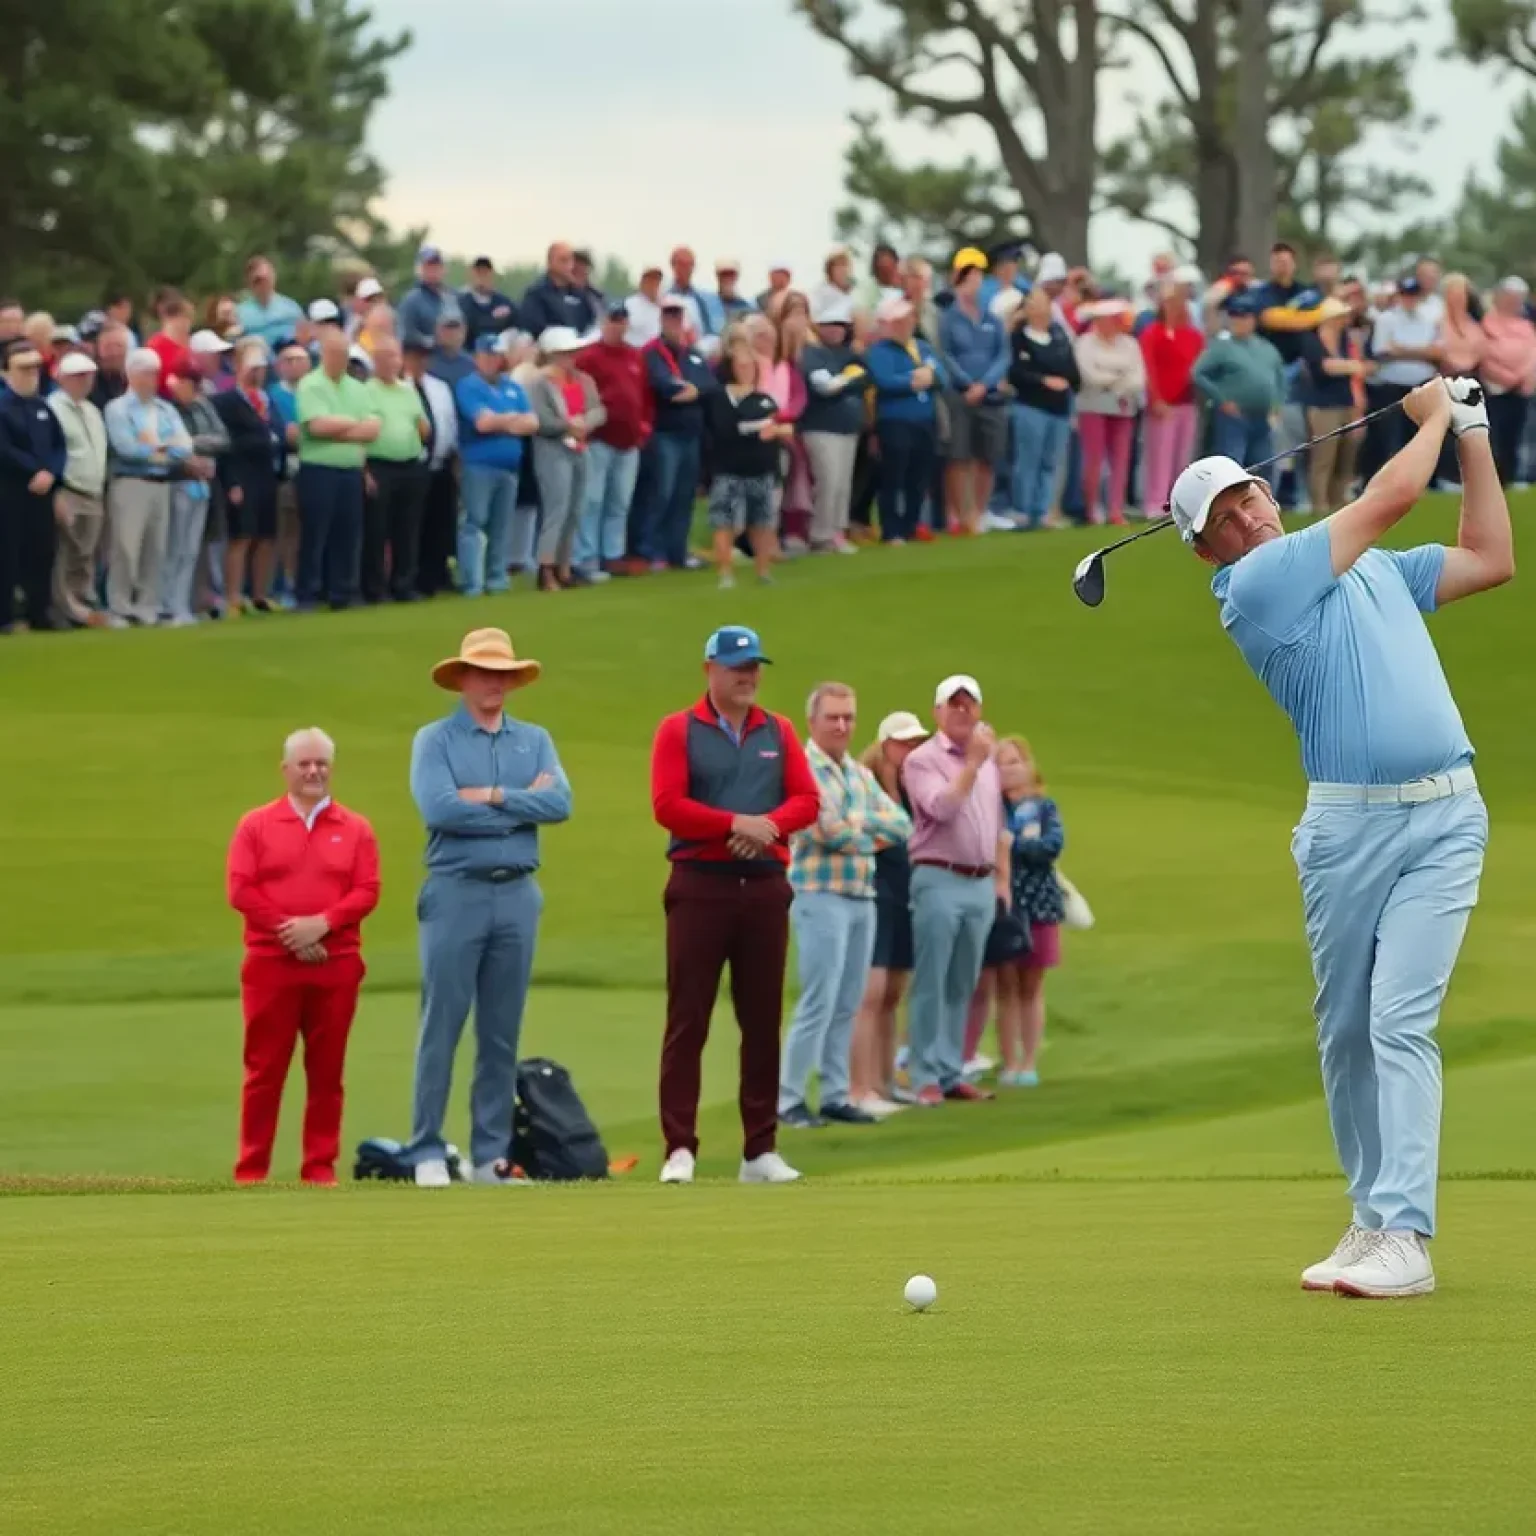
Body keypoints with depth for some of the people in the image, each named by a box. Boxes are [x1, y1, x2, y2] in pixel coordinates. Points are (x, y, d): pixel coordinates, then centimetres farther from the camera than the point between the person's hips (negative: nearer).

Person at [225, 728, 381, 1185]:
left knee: (327, 1071, 3)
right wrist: (287, 931, -12)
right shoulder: (255, 825, 7)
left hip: (336, 965, 1)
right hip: (270, 962, -1)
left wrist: (322, 923, -15)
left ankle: (320, 1166, 8)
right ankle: (251, 1169, 1)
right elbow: (240, 889, -2)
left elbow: (367, 891, 0)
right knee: (265, 1070, -1)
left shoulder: (355, 829, 9)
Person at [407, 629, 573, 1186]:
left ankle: (491, 1155, 9)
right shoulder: (435, 740, 2)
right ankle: (427, 1151, -1)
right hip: (456, 893, -4)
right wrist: (524, 805, -7)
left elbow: (560, 803, -3)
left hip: (518, 894, 4)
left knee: (502, 1032, 5)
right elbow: (439, 809, -14)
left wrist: (493, 797, -12)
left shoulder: (534, 740, 13)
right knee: (442, 1026, -4)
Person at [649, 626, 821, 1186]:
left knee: (763, 1021, 5)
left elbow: (807, 800, 5)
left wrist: (767, 827, -14)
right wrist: (736, 823, -15)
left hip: (765, 887, 4)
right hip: (700, 887, -4)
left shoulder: (779, 733, 12)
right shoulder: (678, 730, 1)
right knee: (688, 1020, -5)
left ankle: (760, 1150, 9)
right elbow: (667, 806, -9)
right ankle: (679, 1148, -5)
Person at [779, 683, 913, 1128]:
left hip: (862, 898, 7)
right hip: (821, 896, -7)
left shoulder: (861, 774, 15)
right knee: (819, 1003, -10)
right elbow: (830, 831, -17)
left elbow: (901, 825, 8)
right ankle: (789, 1099, -5)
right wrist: (870, 839, 1)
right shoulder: (802, 770, -8)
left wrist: (856, 823, -8)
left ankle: (836, 1095, 13)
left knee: (847, 1006, 8)